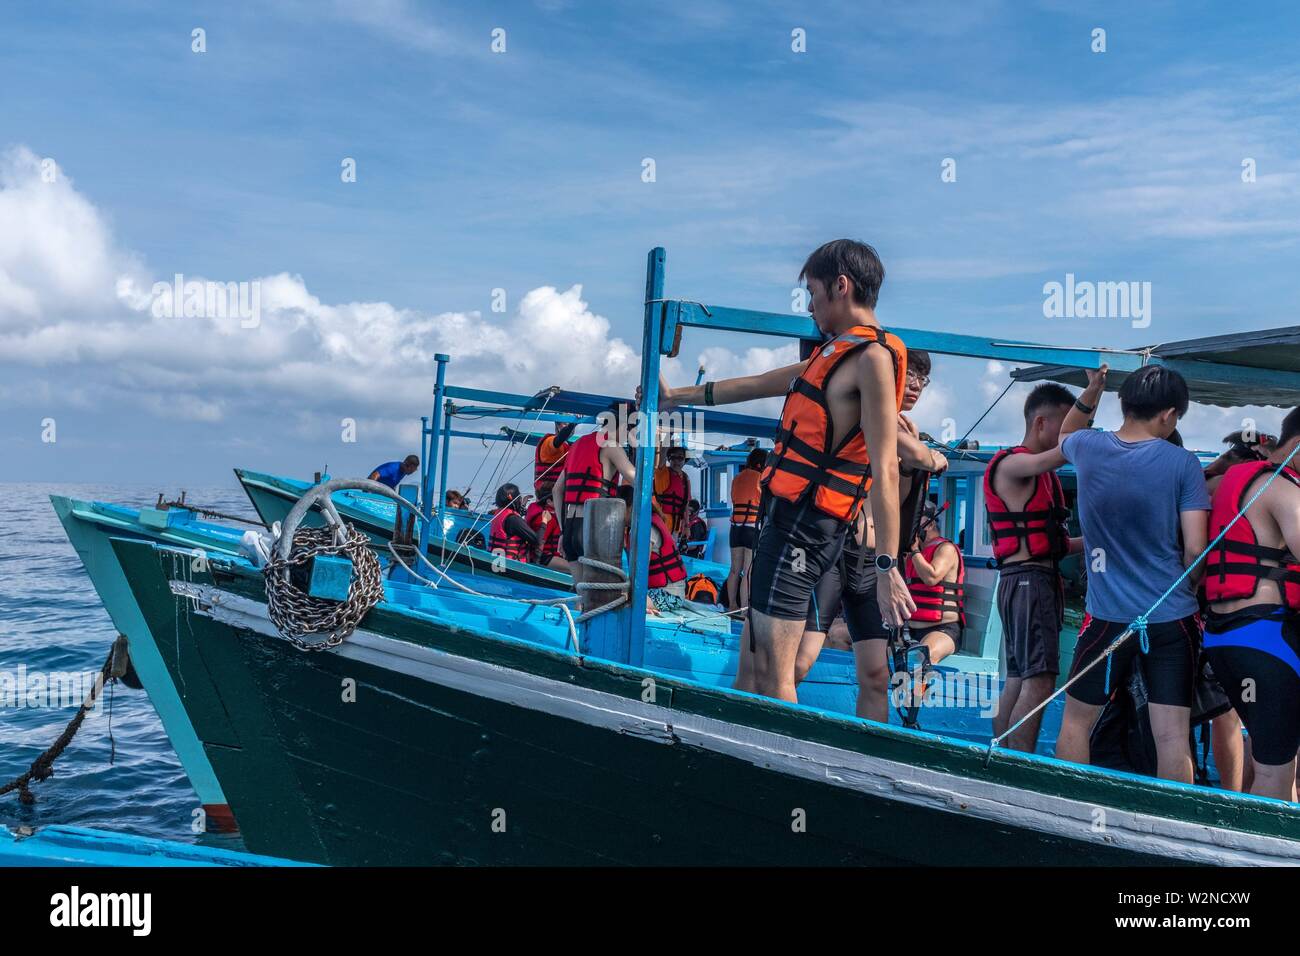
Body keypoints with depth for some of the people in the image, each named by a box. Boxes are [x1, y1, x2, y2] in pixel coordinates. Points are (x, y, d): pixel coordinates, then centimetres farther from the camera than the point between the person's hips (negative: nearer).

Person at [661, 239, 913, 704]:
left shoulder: (873, 357, -12)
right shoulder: (838, 352, 19)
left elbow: (885, 469, -19)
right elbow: (759, 384, 31)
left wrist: (887, 566, -24)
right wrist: (678, 396, 40)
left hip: (803, 523, -10)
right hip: (786, 517, 10)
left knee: (772, 674, -11)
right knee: (750, 668, 12)